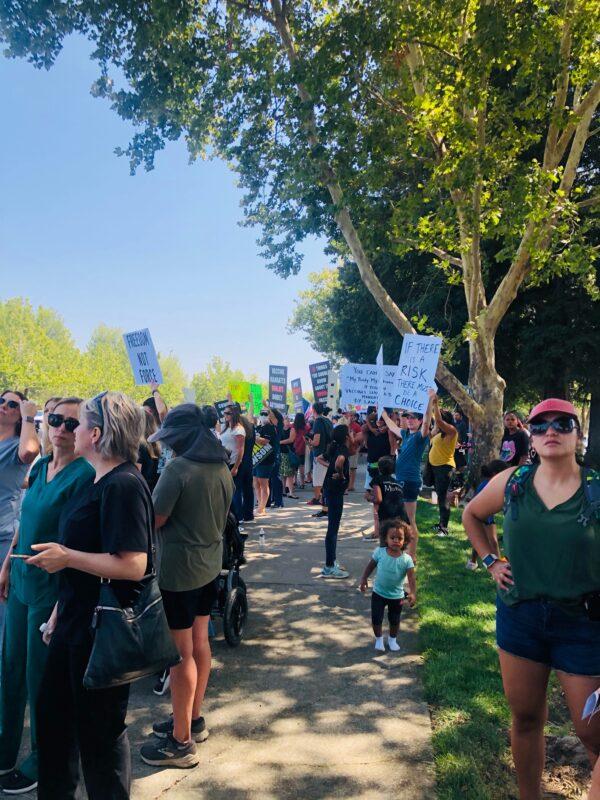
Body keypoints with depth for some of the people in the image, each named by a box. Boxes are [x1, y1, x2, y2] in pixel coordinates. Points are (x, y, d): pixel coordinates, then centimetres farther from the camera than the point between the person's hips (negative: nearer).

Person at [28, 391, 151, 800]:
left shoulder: (123, 485, -23)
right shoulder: (99, 481, 8)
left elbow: (132, 565, -29)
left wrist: (66, 557, -21)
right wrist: (60, 610, 18)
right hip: (77, 621, 10)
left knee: (100, 729, 10)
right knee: (53, 713, 24)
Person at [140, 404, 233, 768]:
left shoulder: (177, 469, -20)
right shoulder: (222, 467, 4)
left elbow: (154, 520, -16)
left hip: (179, 569, -8)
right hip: (211, 564, 8)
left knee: (182, 653, 2)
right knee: (200, 642, 19)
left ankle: (181, 742, 15)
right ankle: (193, 719, 35)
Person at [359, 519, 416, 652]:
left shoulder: (406, 559, -19)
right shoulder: (379, 552, -16)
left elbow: (411, 578, -22)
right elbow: (371, 565, 1)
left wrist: (413, 593, -35)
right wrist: (364, 578, -1)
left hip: (397, 596, 0)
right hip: (378, 593, 0)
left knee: (394, 620, 17)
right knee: (376, 619, 5)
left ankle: (392, 639, 43)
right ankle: (379, 639, 32)